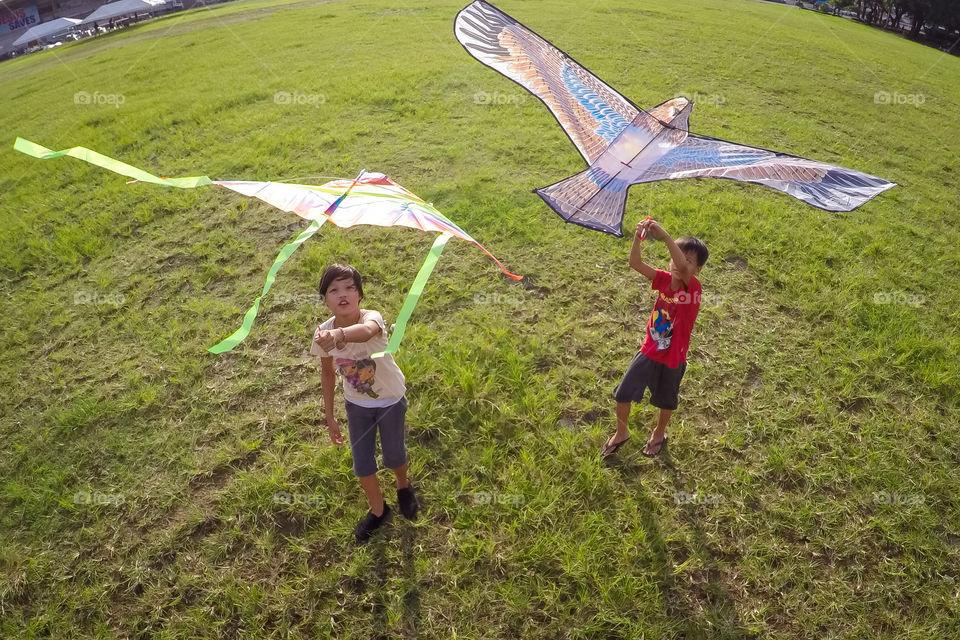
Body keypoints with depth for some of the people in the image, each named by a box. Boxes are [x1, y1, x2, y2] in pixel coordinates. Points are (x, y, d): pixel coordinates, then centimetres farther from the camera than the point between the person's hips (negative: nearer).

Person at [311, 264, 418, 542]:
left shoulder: (371, 317, -33)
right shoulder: (323, 334, -20)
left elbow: (366, 331, -60)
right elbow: (327, 373, -3)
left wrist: (341, 334, -83)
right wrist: (330, 416, 2)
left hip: (391, 400, -3)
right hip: (356, 404, 3)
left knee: (393, 456, 15)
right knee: (362, 463, 11)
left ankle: (403, 486, 52)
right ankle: (378, 510, 40)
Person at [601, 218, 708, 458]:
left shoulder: (693, 287, -23)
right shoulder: (664, 279, -10)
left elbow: (682, 268, -46)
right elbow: (635, 263, -22)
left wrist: (665, 237, -56)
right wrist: (638, 237, -39)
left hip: (673, 358, -3)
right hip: (649, 351, 4)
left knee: (666, 400, 21)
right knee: (623, 393, 8)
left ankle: (659, 433, 50)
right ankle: (621, 433, 34)